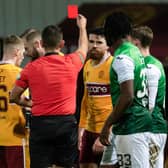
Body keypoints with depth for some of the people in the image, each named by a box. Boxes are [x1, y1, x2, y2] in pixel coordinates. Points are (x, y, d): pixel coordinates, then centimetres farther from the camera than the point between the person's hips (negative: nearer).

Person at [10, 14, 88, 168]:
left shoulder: (31, 68, -1)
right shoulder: (71, 63, 1)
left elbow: (14, 97, 7)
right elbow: (83, 49, 26)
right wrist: (82, 27, 44)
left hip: (40, 123, -1)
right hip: (66, 123, 1)